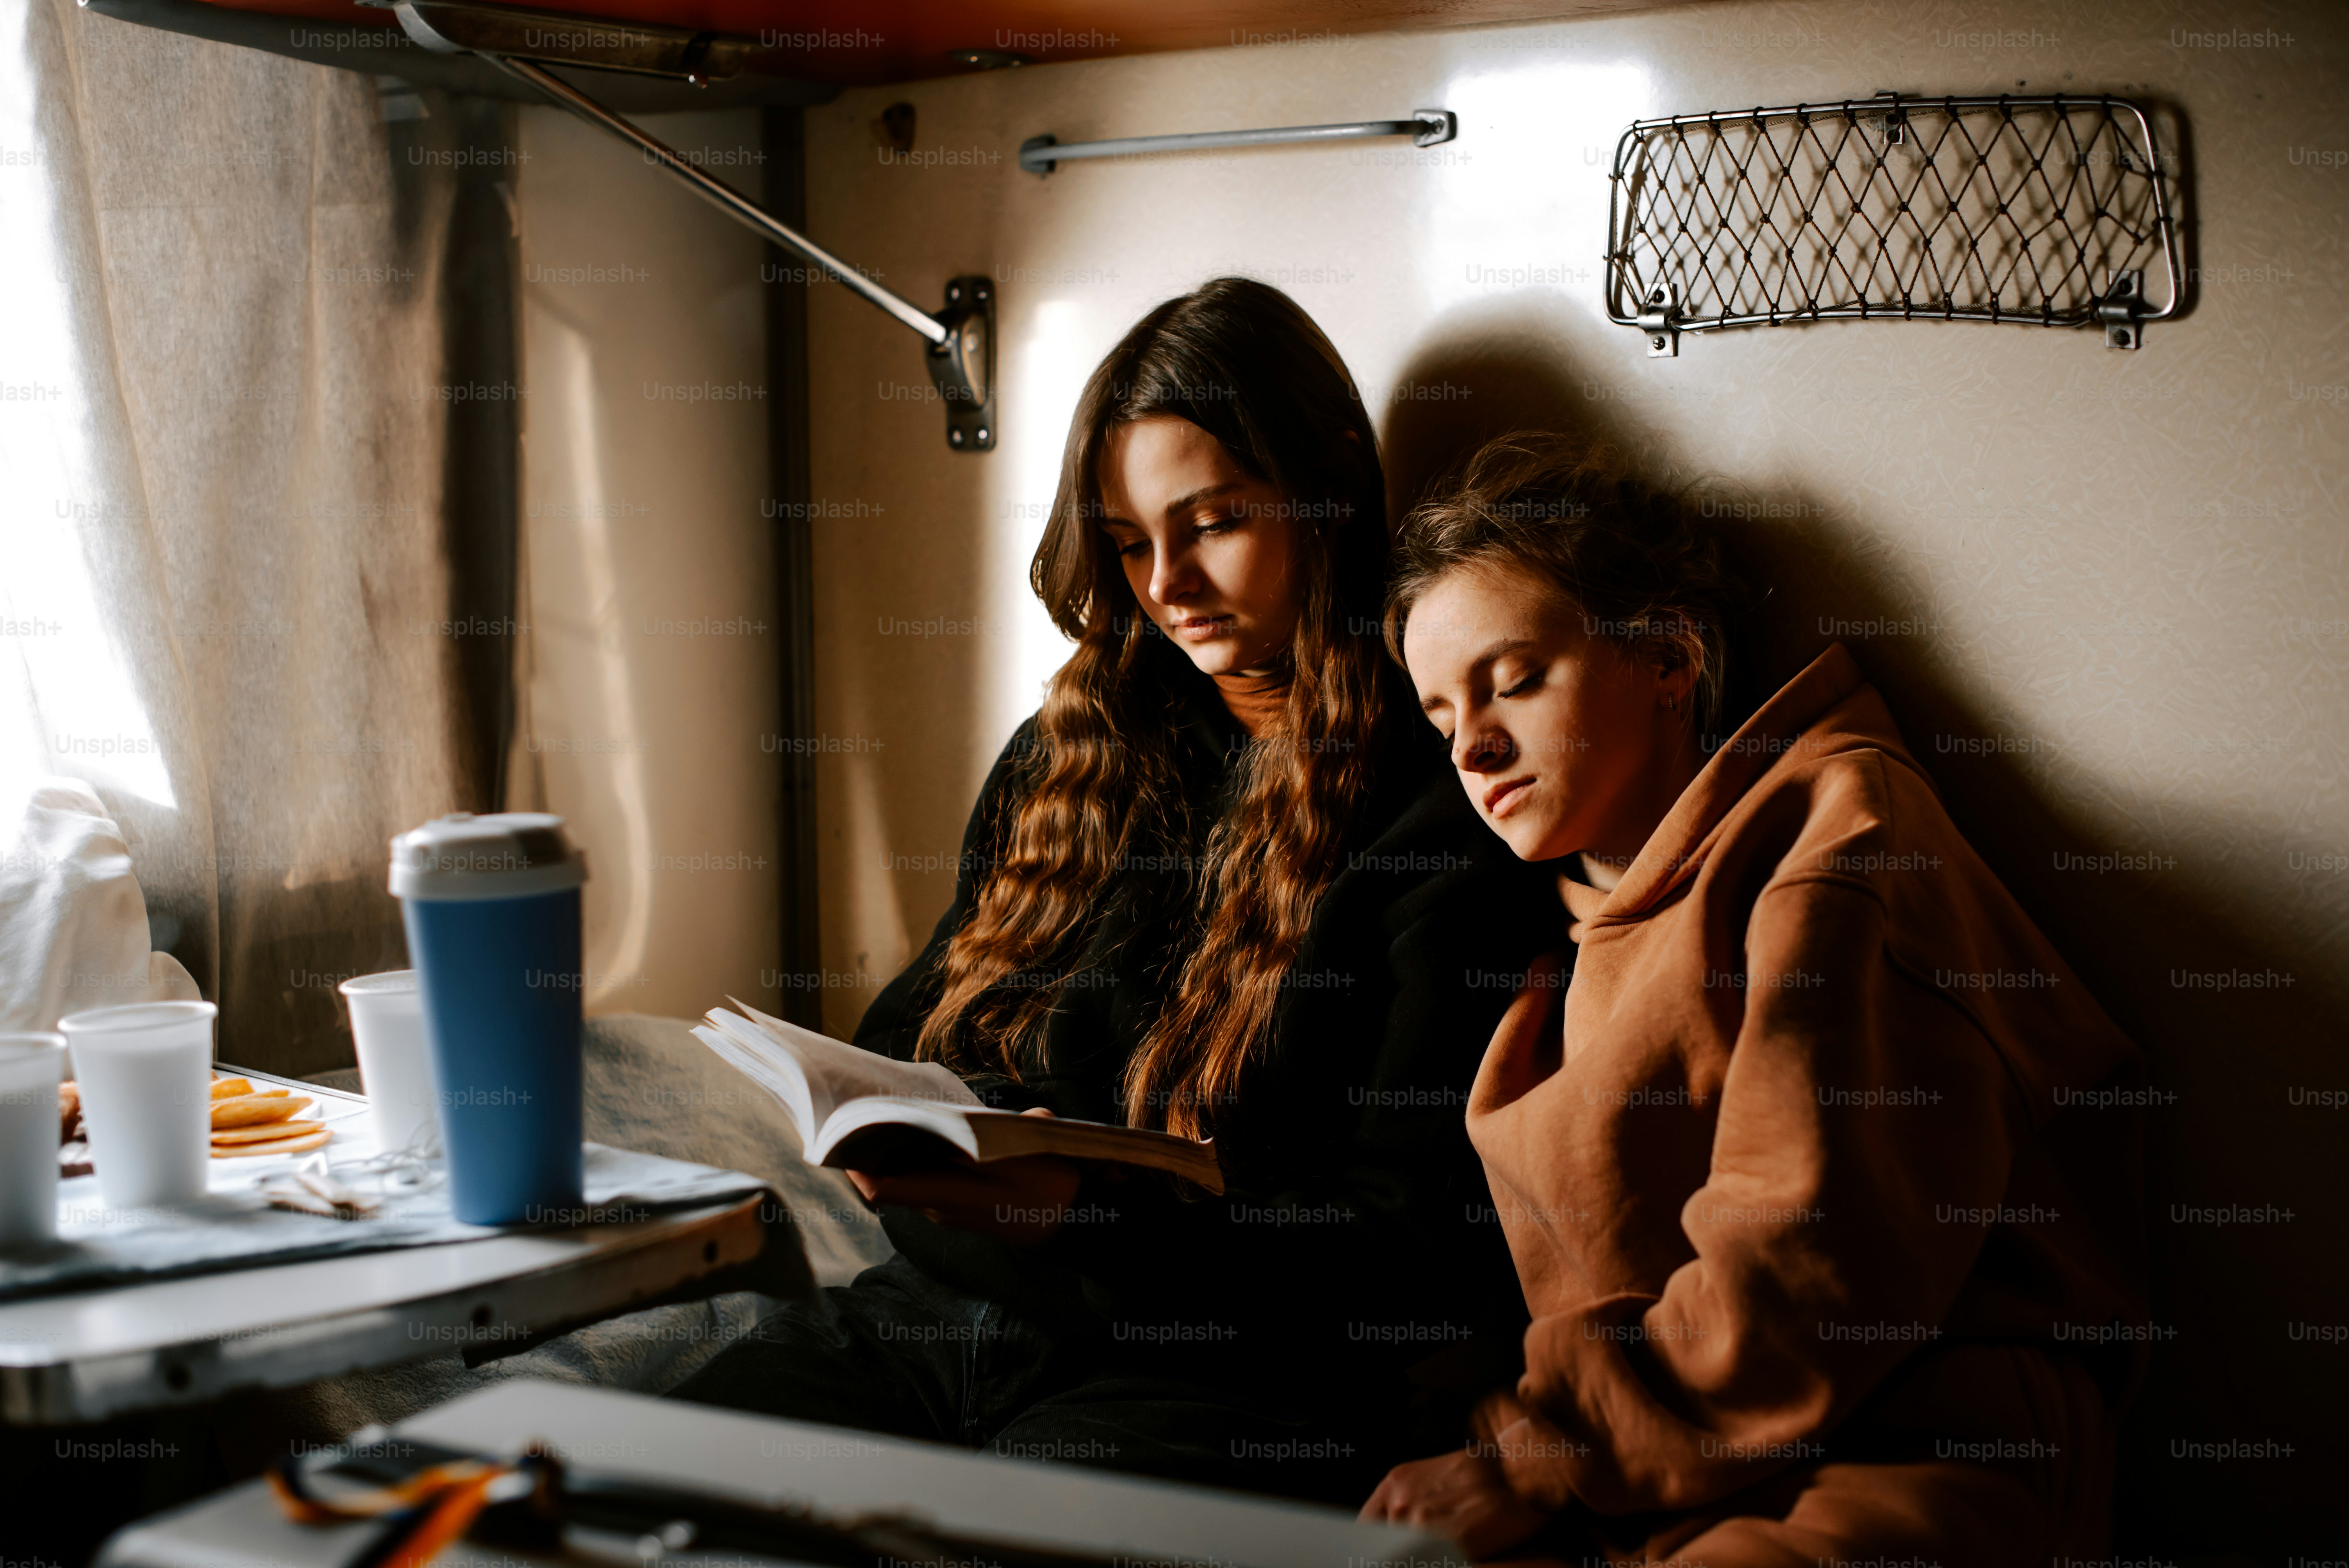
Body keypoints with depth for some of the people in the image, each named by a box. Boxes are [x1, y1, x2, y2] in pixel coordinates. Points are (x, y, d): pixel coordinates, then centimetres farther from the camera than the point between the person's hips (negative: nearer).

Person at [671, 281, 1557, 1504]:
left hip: (1207, 1380, -5)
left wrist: (1099, 1206, -20)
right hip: (926, 1311, 6)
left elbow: (1414, 1254, -8)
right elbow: (920, 1018, 24)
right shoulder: (1065, 757, 16)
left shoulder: (1444, 820, -5)